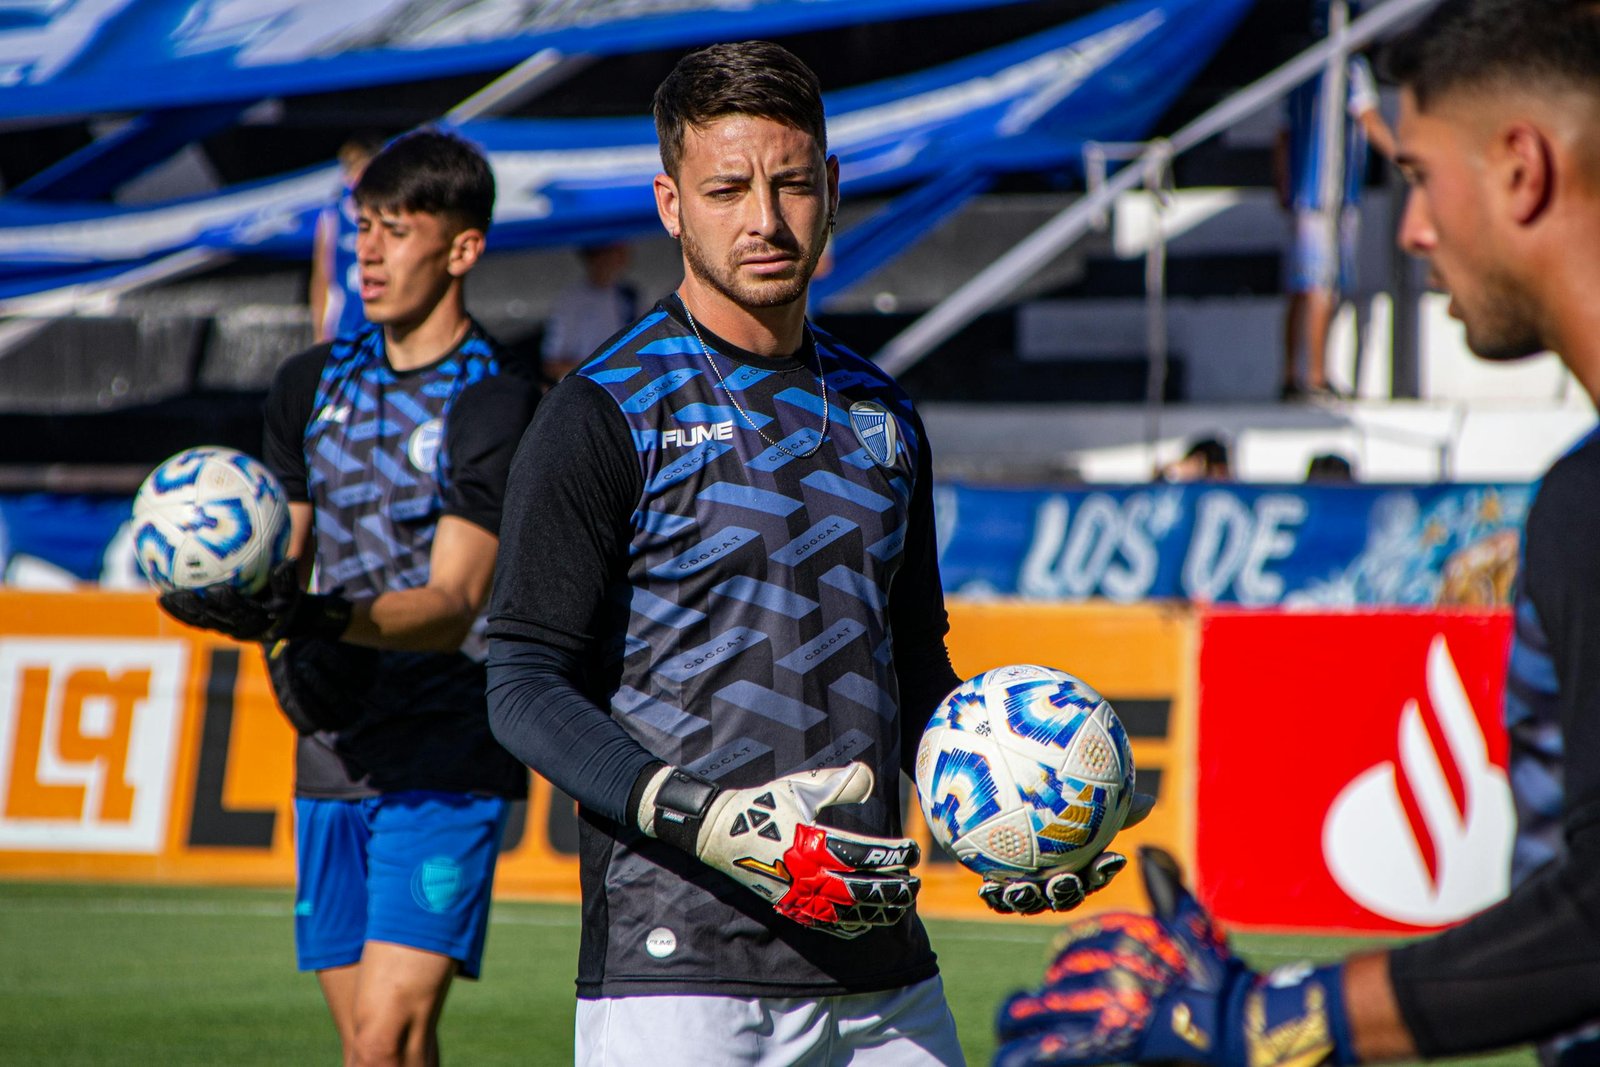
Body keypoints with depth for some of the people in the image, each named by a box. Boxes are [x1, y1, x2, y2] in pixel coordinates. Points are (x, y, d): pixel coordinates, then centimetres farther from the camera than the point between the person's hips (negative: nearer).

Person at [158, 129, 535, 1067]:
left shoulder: (495, 408, -7)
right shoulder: (312, 384, 13)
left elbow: (453, 603, -15)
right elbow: (281, 558, 16)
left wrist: (325, 618, -32)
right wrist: (273, 624, -7)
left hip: (445, 769, -6)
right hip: (333, 761, 6)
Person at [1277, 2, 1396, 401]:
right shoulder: (1351, 67, -6)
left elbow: (1284, 139, 19)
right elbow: (1371, 124, -12)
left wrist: (1284, 190, 22)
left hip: (1302, 195, 8)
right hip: (1336, 195, -8)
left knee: (1301, 289, 9)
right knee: (1324, 287, -10)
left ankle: (1290, 378, 9)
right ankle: (1317, 378, -13)